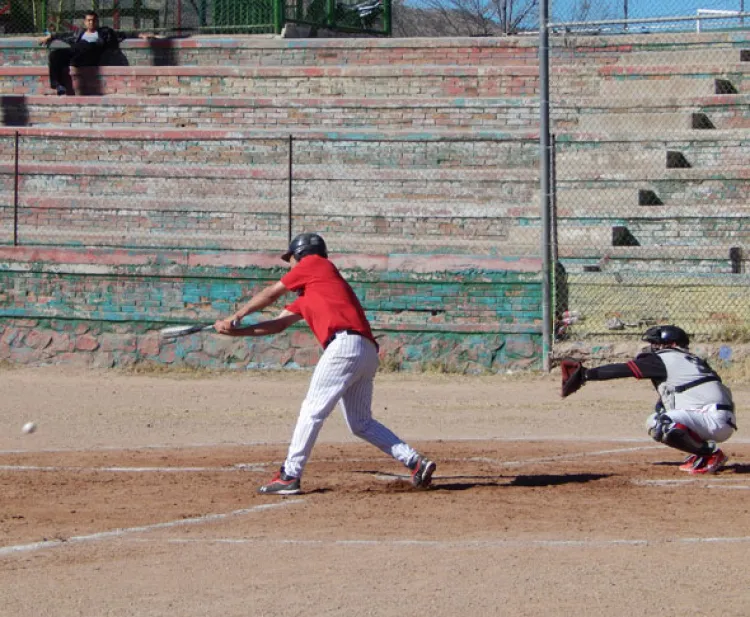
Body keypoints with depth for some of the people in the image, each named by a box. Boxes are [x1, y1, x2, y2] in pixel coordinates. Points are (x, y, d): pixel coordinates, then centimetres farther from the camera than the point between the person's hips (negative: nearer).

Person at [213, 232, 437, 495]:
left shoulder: (315, 263, 12)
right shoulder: (308, 295, 33)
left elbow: (270, 294, 15)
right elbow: (278, 324, 29)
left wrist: (235, 317, 26)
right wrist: (236, 331, 23)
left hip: (345, 343, -9)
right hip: (367, 353, 9)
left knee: (312, 410, -8)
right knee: (361, 423, 12)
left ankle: (289, 476, -10)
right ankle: (416, 462, 7)